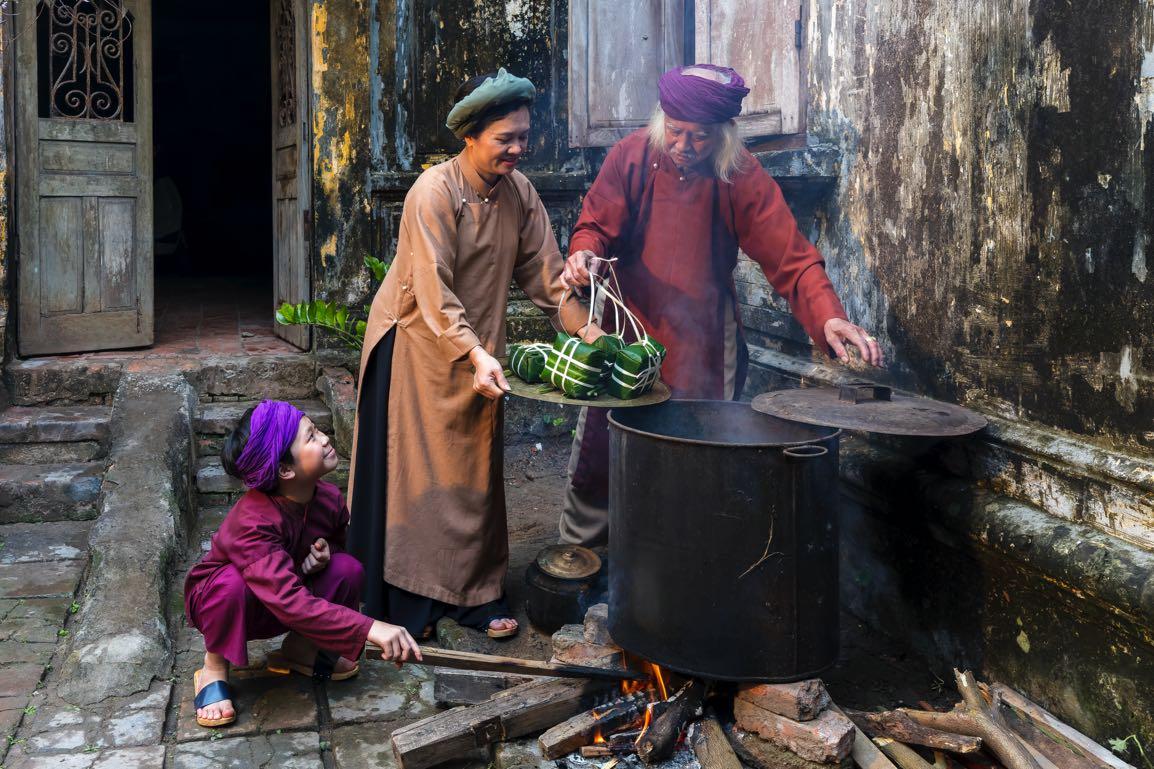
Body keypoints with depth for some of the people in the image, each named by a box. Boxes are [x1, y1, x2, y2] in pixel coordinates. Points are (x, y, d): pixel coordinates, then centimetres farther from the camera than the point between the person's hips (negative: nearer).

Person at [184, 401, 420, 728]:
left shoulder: (329, 498, -16)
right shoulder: (251, 522, -37)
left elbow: (337, 543, 7)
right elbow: (289, 603, -48)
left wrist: (324, 553, -20)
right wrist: (370, 629, -56)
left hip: (284, 599, 5)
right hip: (217, 600, -5)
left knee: (348, 569, -21)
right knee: (233, 582, -39)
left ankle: (300, 648, 2)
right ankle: (214, 668, -10)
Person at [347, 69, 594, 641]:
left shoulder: (518, 192, -1)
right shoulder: (434, 192, -20)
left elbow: (543, 270, -1)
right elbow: (434, 292, -25)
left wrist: (584, 329, -12)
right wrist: (476, 355, -34)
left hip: (478, 347, 6)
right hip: (417, 343, -6)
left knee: (476, 472, 10)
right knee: (414, 470, 2)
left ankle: (476, 594, 22)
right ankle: (408, 600, 14)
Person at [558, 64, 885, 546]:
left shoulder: (741, 177, -9)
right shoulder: (631, 156, -5)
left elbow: (791, 258, -13)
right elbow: (596, 224, -1)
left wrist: (828, 315, -29)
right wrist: (584, 253, -26)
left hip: (703, 350, -1)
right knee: (594, 459, 6)